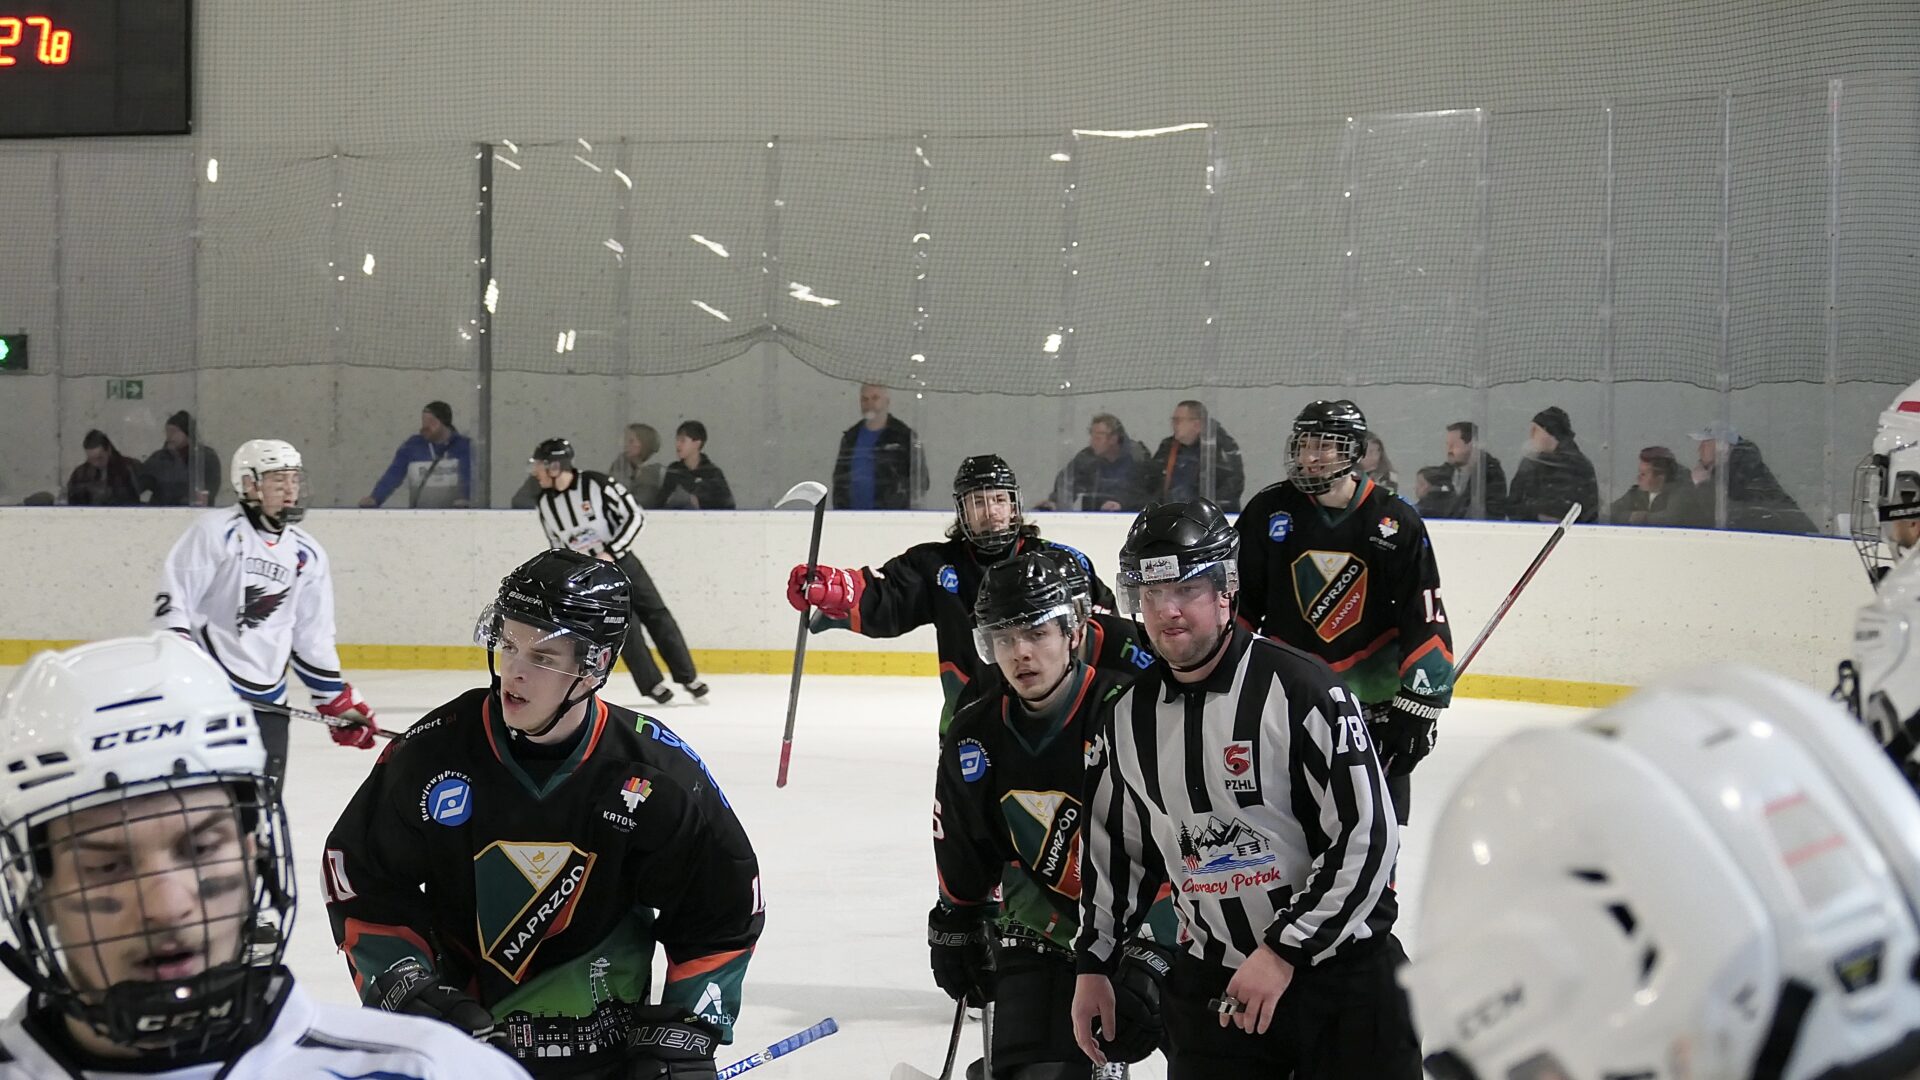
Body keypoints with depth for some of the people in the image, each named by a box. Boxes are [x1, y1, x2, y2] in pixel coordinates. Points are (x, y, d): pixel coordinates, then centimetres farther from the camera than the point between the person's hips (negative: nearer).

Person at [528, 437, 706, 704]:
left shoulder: (597, 483, -17)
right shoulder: (545, 505, -2)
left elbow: (634, 516, -15)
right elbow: (558, 546, 11)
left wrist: (610, 553, -22)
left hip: (621, 559, -2)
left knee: (656, 616, -1)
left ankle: (688, 676, 10)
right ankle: (653, 685, -5)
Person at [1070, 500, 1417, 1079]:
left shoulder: (1300, 688, -16)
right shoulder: (1127, 715, 4)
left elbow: (1367, 836, -18)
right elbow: (1114, 846, 17)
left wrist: (1285, 951, -19)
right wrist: (1094, 963, 16)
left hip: (1342, 970, -4)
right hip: (1209, 978, 5)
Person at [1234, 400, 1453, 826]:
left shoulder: (1397, 522, -8)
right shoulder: (1268, 512, -4)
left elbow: (1425, 619, -8)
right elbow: (1238, 602, 4)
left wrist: (1421, 701, -13)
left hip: (1373, 694, 0)